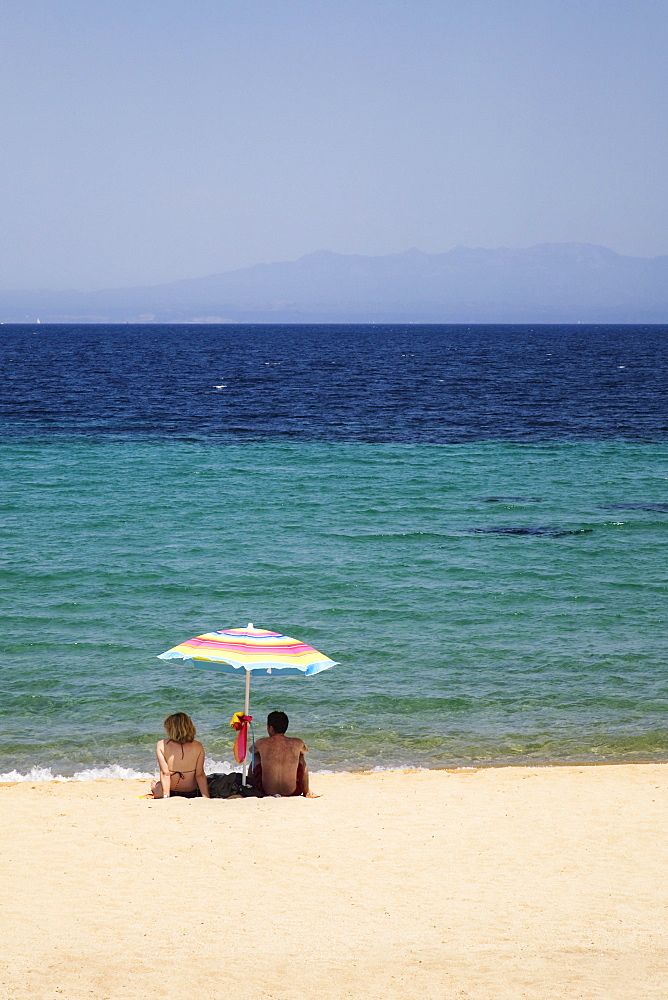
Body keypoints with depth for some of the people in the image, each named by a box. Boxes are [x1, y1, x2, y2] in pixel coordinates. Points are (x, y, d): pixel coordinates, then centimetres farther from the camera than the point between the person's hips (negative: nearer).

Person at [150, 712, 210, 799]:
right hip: (192, 793, -2)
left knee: (154, 785, 37)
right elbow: (200, 775, -10)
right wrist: (206, 797, -5)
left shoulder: (162, 745, -15)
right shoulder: (198, 746, -11)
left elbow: (165, 773, -15)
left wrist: (166, 796, -11)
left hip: (171, 792, 2)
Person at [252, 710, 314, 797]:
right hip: (292, 791, 0)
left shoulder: (261, 743, -5)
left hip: (266, 791, 0)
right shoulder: (297, 743, -3)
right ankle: (306, 792, 42)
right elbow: (305, 750, 23)